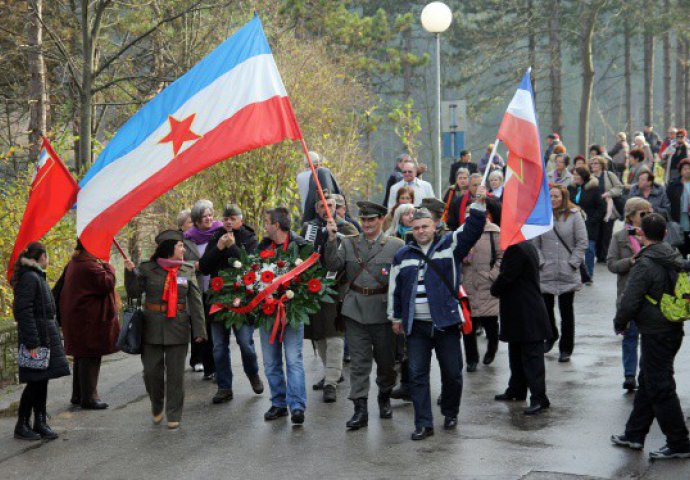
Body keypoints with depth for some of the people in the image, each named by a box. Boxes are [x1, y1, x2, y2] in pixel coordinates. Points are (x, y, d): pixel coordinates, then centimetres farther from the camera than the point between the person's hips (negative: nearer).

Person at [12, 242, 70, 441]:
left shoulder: (37, 277, 16)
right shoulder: (29, 278, -15)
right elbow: (24, 312, -21)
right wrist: (32, 343, -23)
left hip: (45, 335, 10)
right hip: (35, 337, -10)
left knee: (42, 380, 12)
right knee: (35, 381, -6)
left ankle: (40, 422, 18)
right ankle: (21, 425, 2)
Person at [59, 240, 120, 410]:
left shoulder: (73, 264, 12)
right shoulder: (90, 266, -20)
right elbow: (107, 283, -23)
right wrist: (108, 267, -7)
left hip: (76, 318, 10)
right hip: (90, 319, -10)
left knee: (82, 357, 18)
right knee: (90, 358, -3)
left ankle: (78, 395, 25)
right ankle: (89, 398, 1)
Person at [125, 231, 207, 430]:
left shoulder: (188, 271, 5)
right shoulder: (147, 269, 0)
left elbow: (196, 302, 3)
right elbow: (134, 292, 1)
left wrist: (199, 330, -2)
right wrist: (130, 273, -15)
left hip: (178, 330, 1)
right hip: (152, 329, -1)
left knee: (175, 374, 3)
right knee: (152, 371, 6)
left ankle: (174, 416, 15)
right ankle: (156, 408, 30)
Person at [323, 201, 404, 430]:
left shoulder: (396, 245, 1)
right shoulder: (348, 244, 8)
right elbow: (332, 265, -4)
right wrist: (332, 239, -15)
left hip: (384, 310, -1)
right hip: (356, 310, 1)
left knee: (386, 359, 11)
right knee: (359, 361, -1)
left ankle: (384, 397, 35)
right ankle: (360, 409, 1)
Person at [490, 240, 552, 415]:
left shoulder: (516, 250, -21)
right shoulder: (528, 247, 12)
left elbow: (506, 277, -19)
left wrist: (495, 290, 0)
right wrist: (498, 290, 11)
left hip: (526, 314, -11)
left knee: (531, 357, -7)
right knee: (516, 354, 20)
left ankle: (539, 399, -5)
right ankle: (516, 390, 32)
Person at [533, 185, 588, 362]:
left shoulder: (574, 215, -1)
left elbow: (582, 242, -1)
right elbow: (534, 243, 4)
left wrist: (573, 263, -7)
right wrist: (541, 262, -6)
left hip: (568, 274, -1)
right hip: (545, 273, 1)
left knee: (566, 311, 4)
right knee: (545, 308, 9)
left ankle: (566, 349, 14)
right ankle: (551, 335, 38)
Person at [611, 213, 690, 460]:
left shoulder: (645, 265, -20)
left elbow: (629, 301, -20)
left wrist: (620, 323, -1)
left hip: (655, 334, -9)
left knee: (660, 388, -1)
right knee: (647, 383, 18)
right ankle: (634, 435, 28)